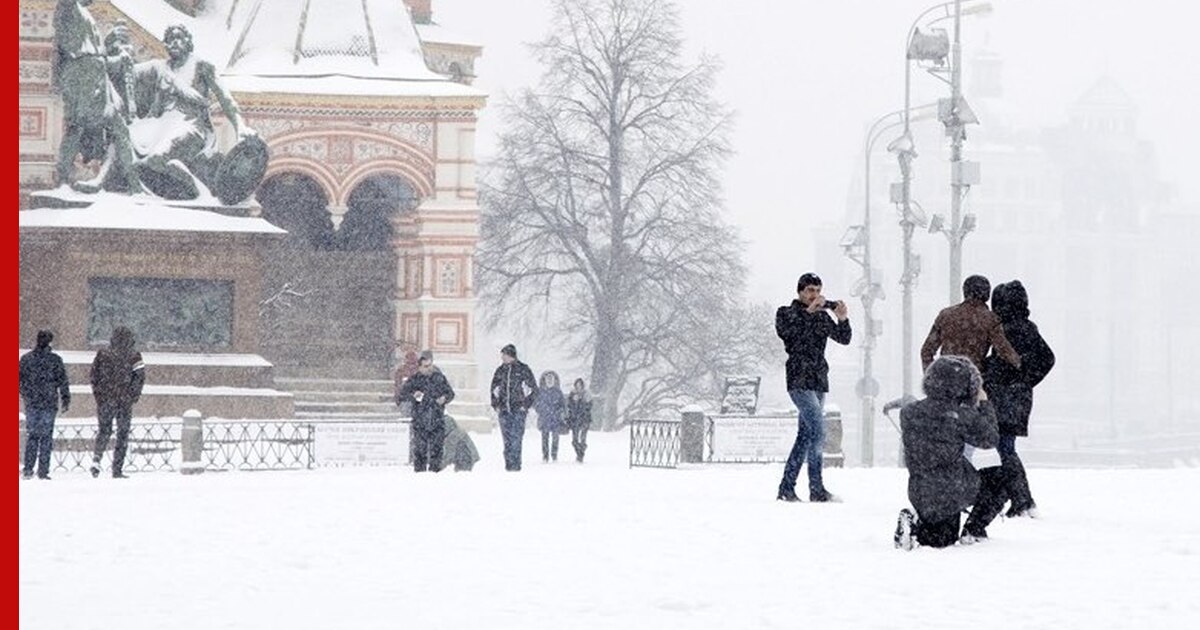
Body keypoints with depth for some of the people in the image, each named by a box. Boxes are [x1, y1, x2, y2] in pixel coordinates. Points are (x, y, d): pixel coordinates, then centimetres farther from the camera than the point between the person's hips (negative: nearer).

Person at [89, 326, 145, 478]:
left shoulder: (102, 354, 3)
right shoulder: (133, 356, -3)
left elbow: (93, 376, 3)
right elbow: (140, 377, -8)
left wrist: (98, 393, 14)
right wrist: (134, 395, 3)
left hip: (105, 399, 2)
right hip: (125, 401, -2)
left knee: (104, 431, 14)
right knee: (122, 434, 6)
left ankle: (96, 458, -10)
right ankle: (117, 470, 4)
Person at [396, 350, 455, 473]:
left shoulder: (440, 378, 8)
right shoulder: (414, 379, 3)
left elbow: (450, 393, 17)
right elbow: (402, 394, 1)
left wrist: (444, 398, -5)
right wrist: (413, 395, -19)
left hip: (437, 421, 2)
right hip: (420, 421, -2)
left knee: (437, 448, 1)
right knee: (420, 448, -2)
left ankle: (435, 470, 8)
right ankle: (419, 471, 4)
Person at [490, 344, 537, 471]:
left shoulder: (523, 369, 0)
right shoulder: (500, 371, 11)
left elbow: (533, 389, 3)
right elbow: (494, 388, 21)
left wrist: (526, 404, -4)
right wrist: (495, 404, 10)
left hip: (518, 409, -4)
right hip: (504, 409, 4)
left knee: (516, 437, -11)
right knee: (507, 438, 1)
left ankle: (515, 464, -11)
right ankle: (509, 464, 5)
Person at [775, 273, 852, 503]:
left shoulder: (822, 317, 15)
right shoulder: (786, 313, 1)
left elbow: (843, 339, 6)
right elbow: (784, 331, -20)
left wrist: (843, 319, -14)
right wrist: (809, 311, -23)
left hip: (819, 382, 7)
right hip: (799, 381, -7)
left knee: (806, 436, 7)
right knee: (817, 432, -17)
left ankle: (786, 488, 12)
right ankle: (817, 490, -18)